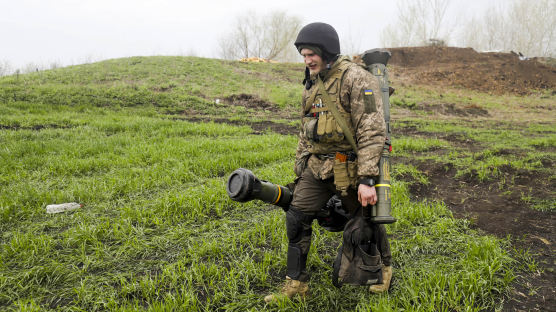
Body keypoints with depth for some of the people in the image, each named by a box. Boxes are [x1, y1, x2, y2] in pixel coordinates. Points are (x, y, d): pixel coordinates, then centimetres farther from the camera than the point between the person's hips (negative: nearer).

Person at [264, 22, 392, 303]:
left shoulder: (356, 80, -16)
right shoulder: (312, 84, 10)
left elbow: (372, 132, -21)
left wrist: (366, 179, -26)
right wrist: (299, 168, 19)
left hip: (349, 168, -7)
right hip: (317, 166, 7)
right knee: (296, 219, 0)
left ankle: (383, 266, 39)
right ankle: (296, 283, 14)